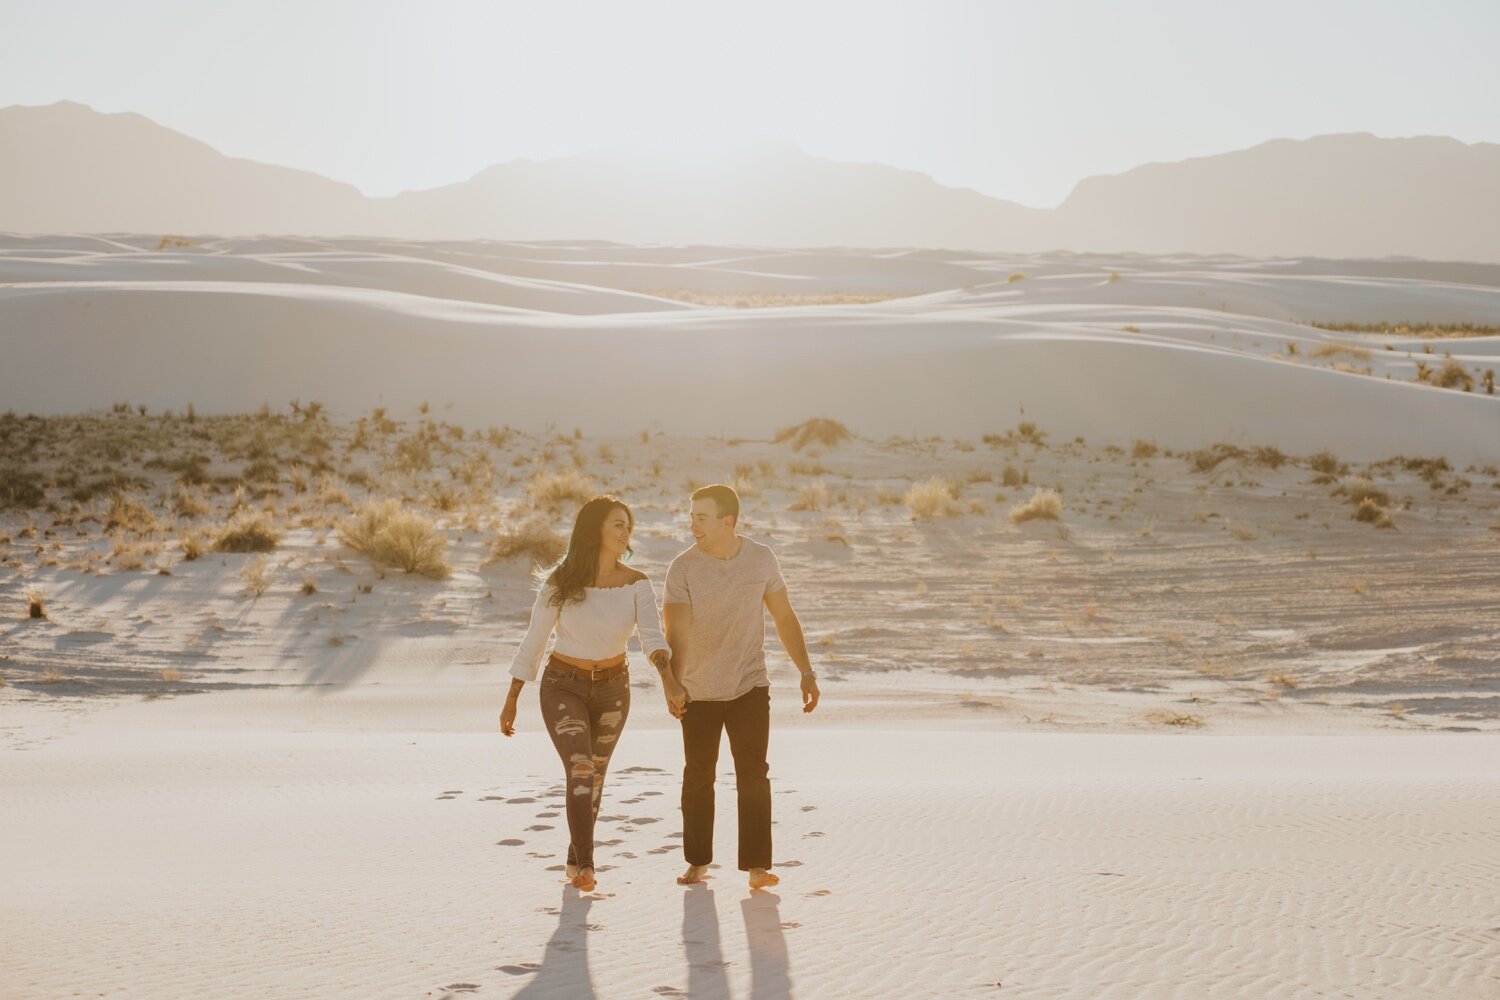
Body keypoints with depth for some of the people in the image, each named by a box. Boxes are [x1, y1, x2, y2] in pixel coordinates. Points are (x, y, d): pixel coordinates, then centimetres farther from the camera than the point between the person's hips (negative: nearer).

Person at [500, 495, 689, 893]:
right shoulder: (559, 583, -16)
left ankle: (575, 859, 35)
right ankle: (586, 866, -22)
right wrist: (511, 700, -3)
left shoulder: (636, 583, -12)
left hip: (612, 688, 3)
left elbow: (652, 636, -24)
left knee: (594, 776, 16)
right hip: (564, 686, -3)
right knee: (580, 770, -21)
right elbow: (533, 641, -8)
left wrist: (668, 679, -44)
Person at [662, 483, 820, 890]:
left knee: (753, 775, -7)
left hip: (750, 687, 0)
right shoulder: (683, 568, -14)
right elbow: (675, 632, -23)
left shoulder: (762, 559, -6)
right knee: (698, 777, 10)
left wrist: (806, 672, 0)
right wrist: (674, 685, -38)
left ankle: (757, 865, -2)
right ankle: (698, 863, 24)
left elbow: (784, 618, 4)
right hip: (699, 691, 0)